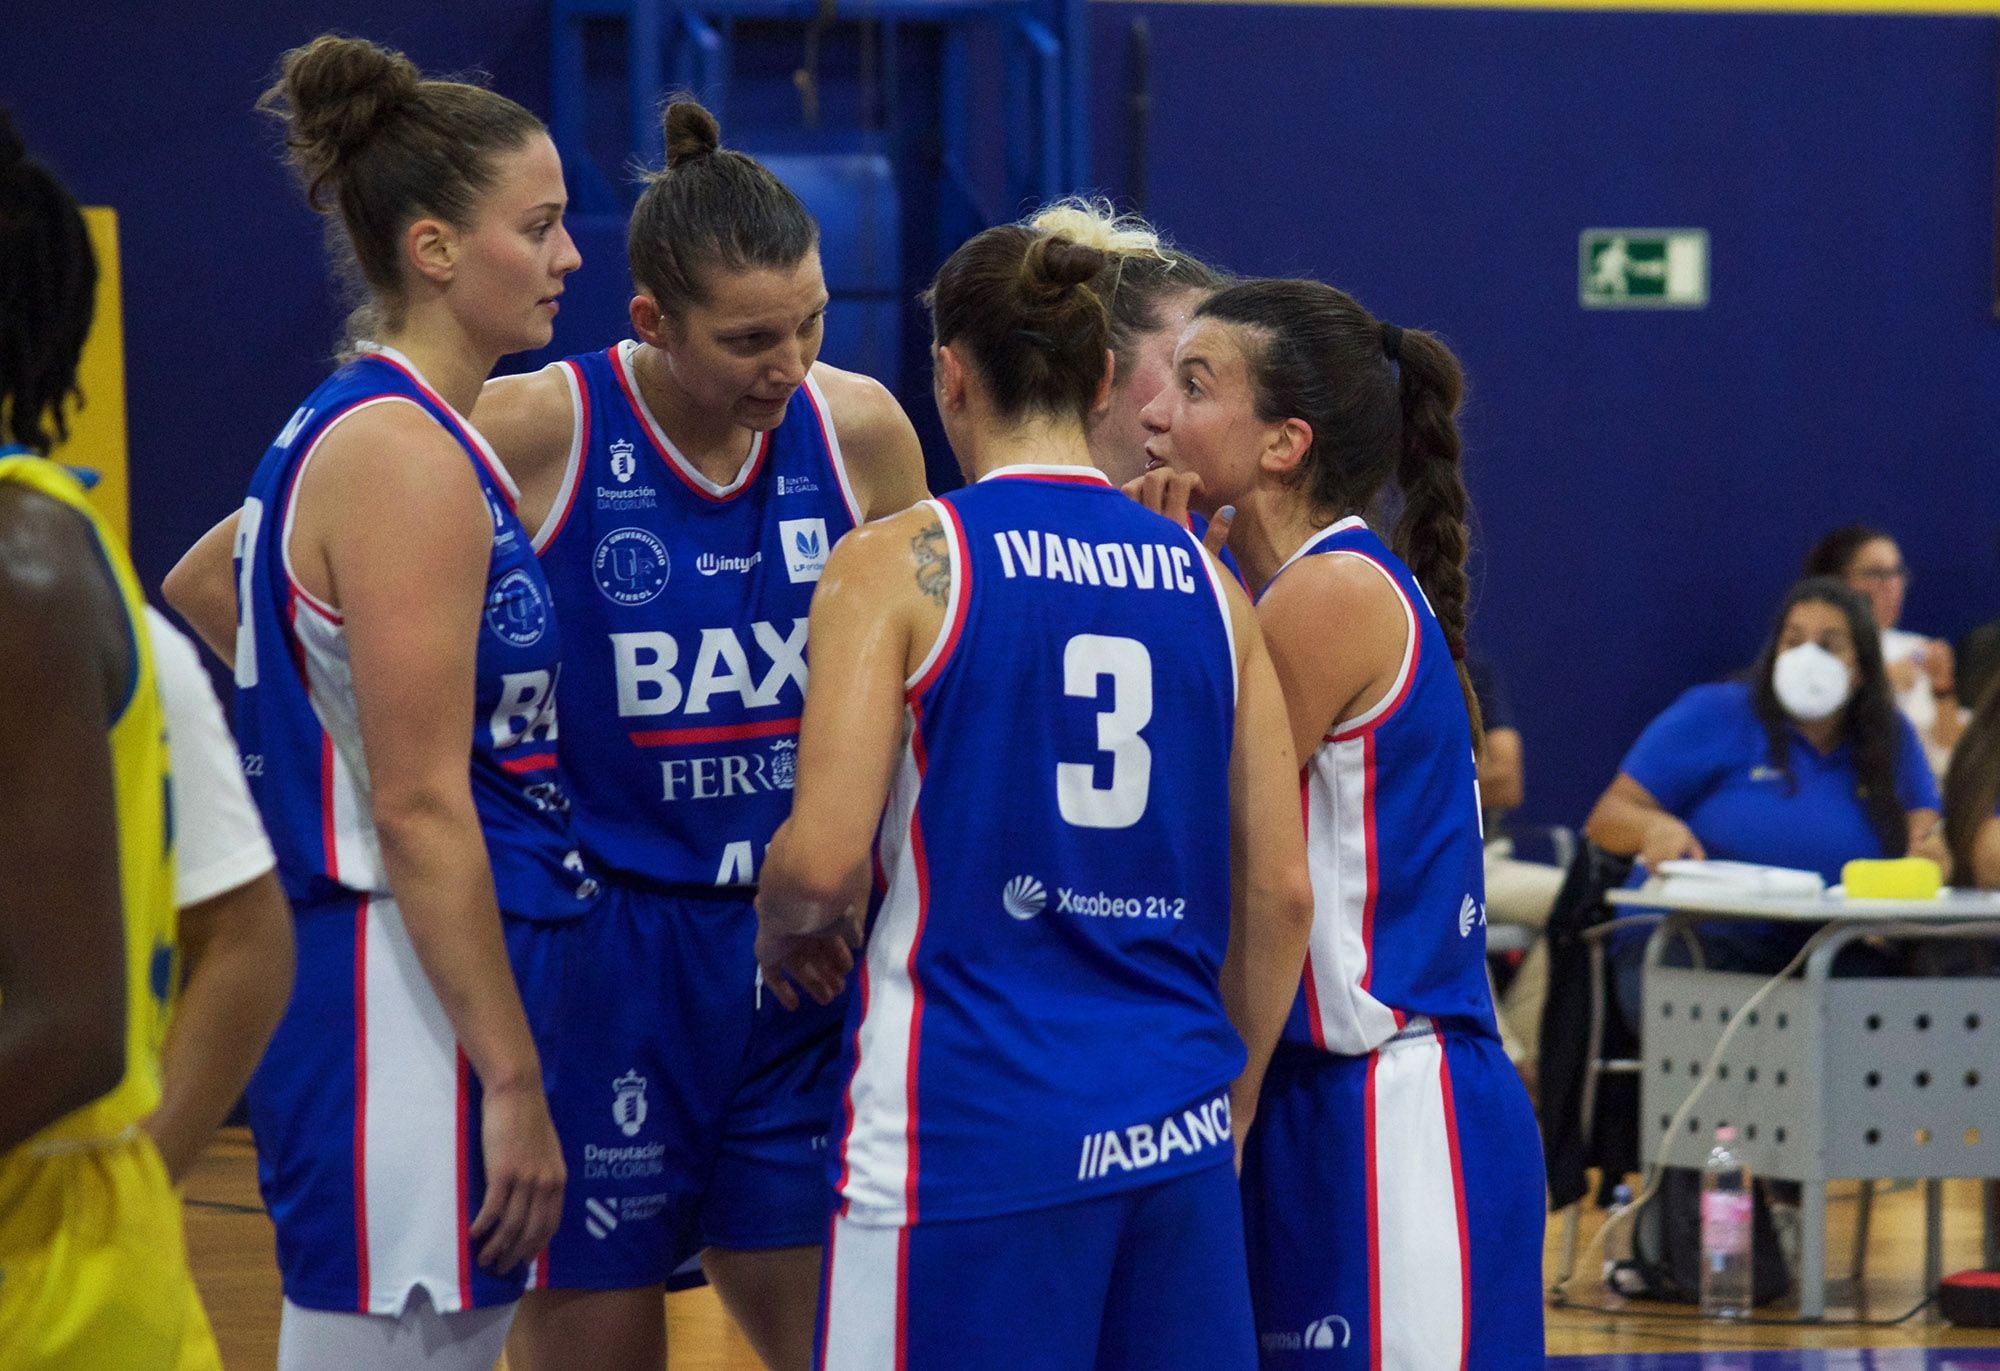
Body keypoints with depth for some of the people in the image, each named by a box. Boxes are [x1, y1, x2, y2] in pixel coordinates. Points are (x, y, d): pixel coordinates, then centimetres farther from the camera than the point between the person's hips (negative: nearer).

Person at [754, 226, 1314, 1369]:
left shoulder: (901, 564, -4)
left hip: (973, 1132, -5)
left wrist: (785, 926, 11)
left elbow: (824, 859, -11)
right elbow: (1281, 892, 9)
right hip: (1175, 1135, 5)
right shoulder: (1207, 584, 9)